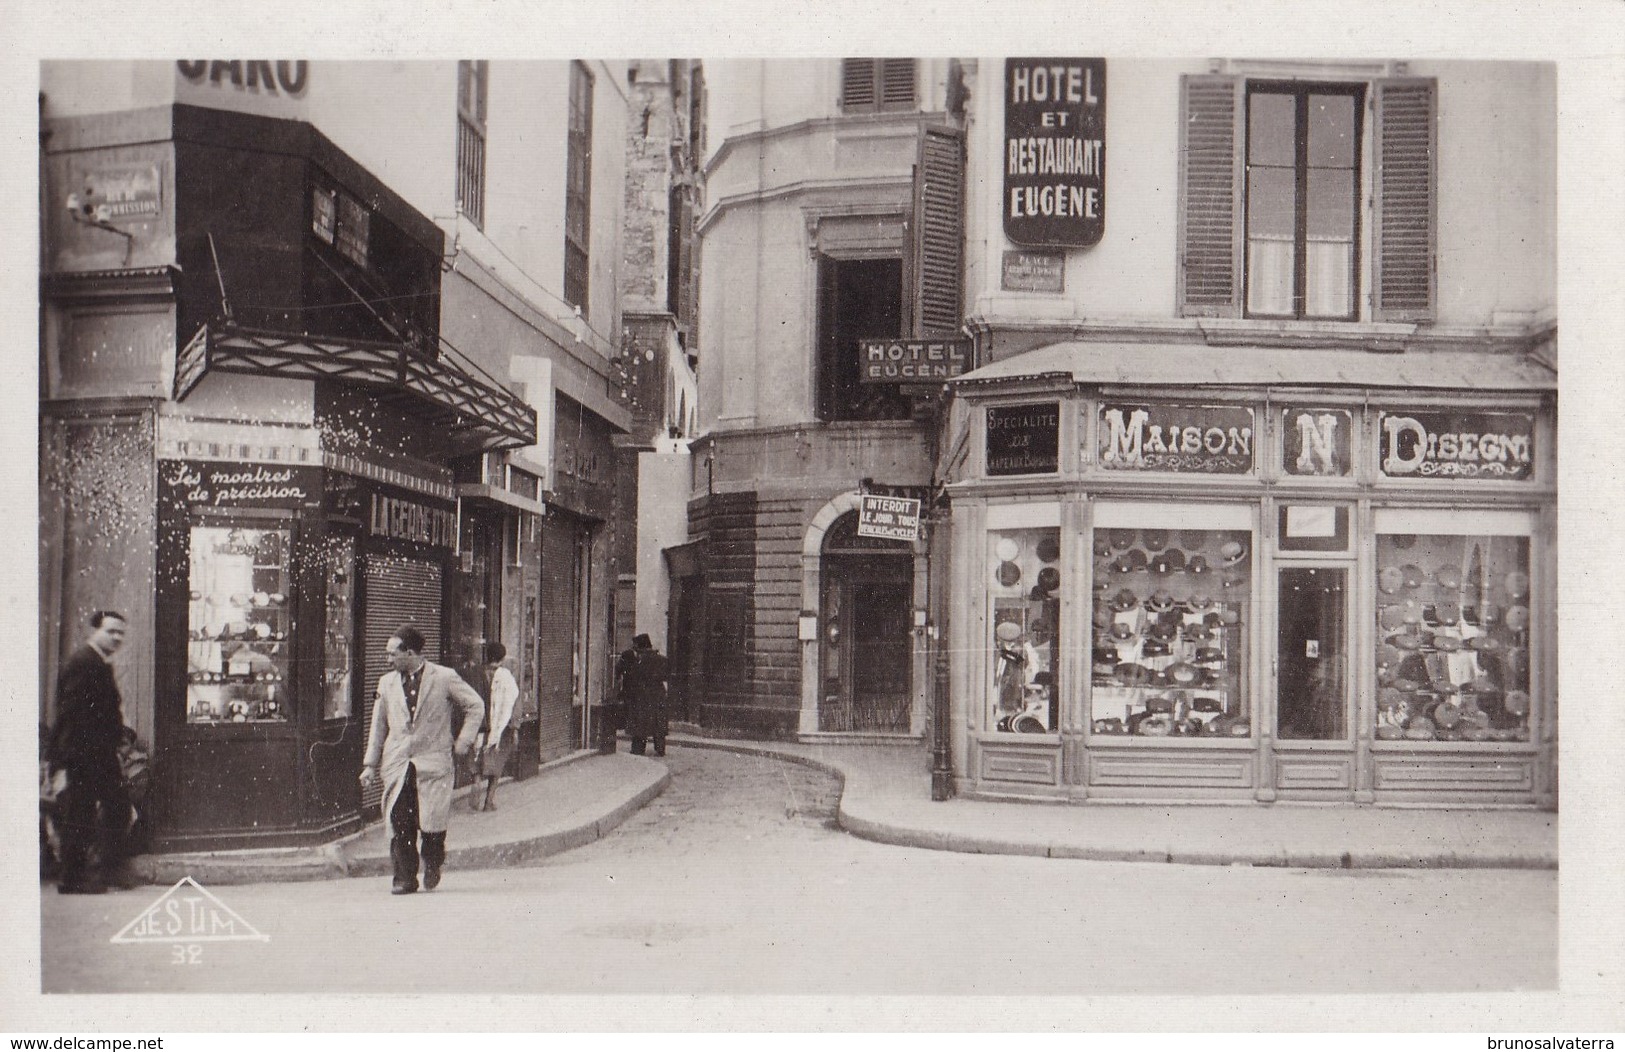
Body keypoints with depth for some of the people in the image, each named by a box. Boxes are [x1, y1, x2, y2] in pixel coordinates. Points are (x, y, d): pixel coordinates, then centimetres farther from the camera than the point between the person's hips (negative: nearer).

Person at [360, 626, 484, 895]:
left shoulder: (445, 678, -1)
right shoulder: (387, 683, 12)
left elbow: (475, 705, 8)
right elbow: (378, 726, 17)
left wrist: (464, 739, 0)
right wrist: (370, 764, 12)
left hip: (433, 763, -3)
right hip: (397, 765, 3)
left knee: (432, 822, -8)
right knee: (398, 824, -4)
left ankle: (432, 866, 20)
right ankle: (405, 879, 7)